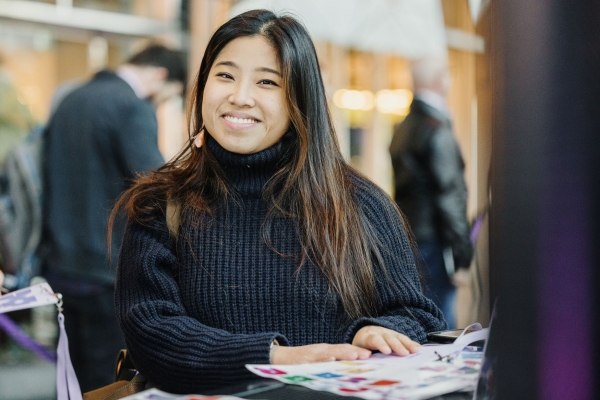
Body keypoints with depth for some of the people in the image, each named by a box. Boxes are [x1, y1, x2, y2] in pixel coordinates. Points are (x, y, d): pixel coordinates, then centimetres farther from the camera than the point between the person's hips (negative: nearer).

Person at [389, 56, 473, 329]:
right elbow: (448, 192, -16)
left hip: (408, 232, 9)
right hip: (433, 239, -9)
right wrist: (461, 245, -13)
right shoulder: (437, 132, -13)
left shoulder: (402, 129, 13)